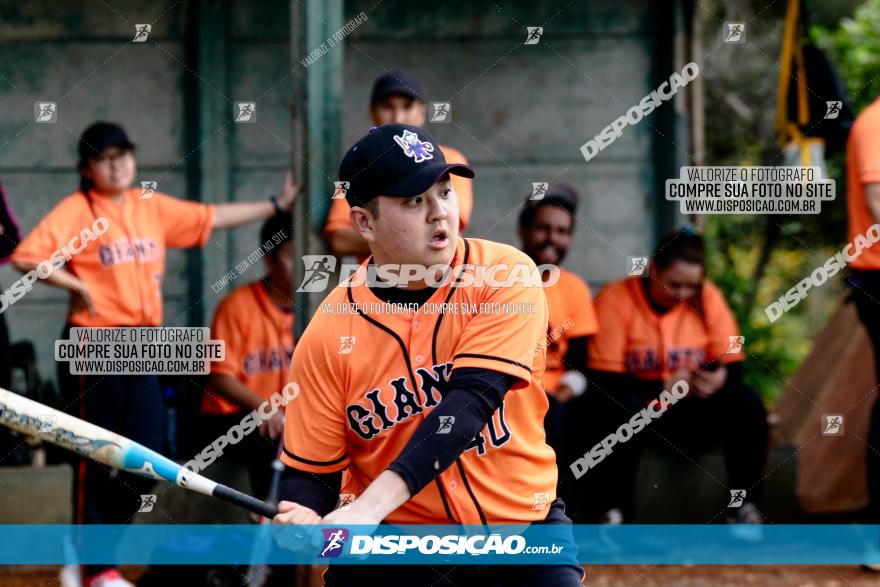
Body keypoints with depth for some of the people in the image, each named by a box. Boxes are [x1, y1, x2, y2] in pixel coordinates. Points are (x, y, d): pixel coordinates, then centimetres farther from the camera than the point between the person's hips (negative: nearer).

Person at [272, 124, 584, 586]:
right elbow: (309, 469, -1)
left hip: (522, 525, 0)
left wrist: (372, 505, -33)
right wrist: (301, 521, -27)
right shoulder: (328, 335, -7)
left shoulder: (508, 276, -10)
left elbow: (471, 400, -22)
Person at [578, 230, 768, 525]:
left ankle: (744, 506, -19)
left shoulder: (707, 298, 0)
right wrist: (662, 388, -28)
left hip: (691, 414, 3)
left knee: (746, 402, -21)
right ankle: (614, 513, -36)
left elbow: (734, 366, -1)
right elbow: (603, 380, -16)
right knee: (621, 409, -36)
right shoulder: (616, 299, -11)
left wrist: (721, 379, -26)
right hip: (639, 406, -3)